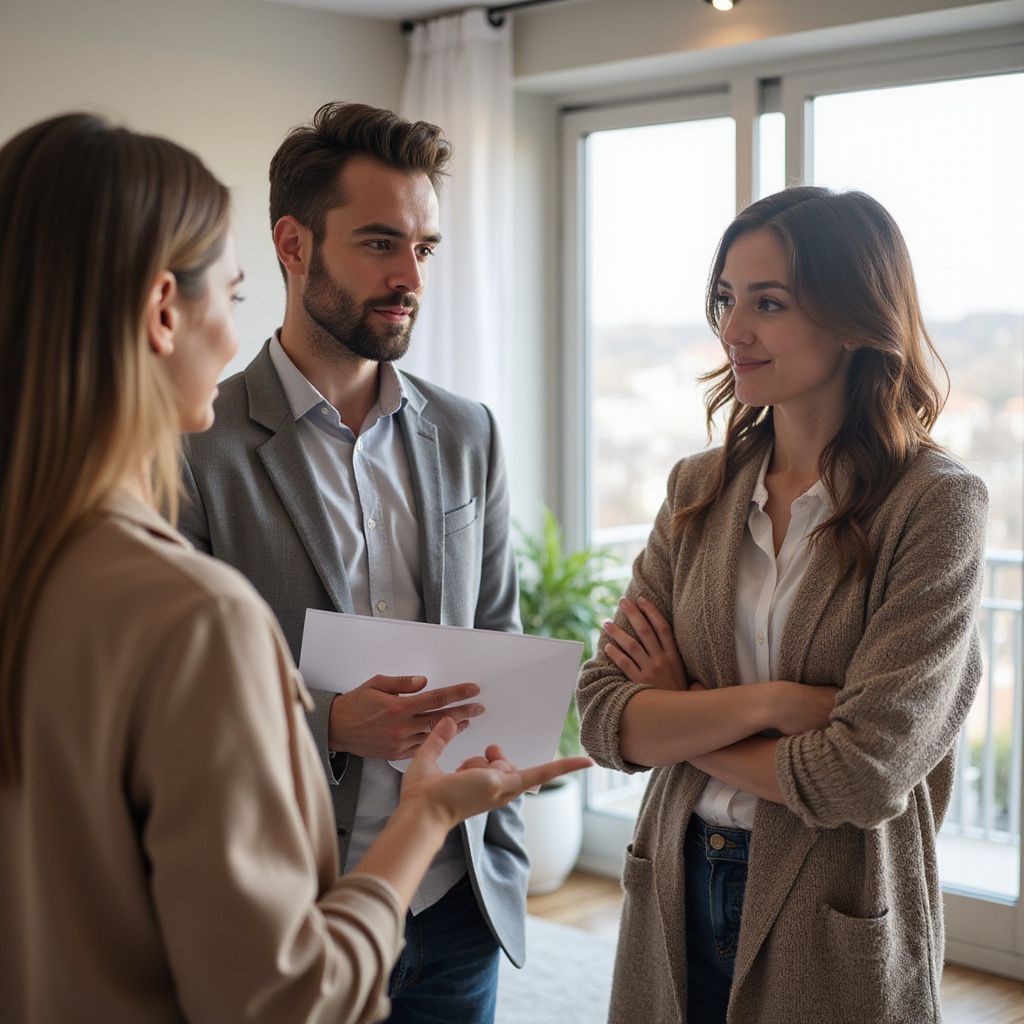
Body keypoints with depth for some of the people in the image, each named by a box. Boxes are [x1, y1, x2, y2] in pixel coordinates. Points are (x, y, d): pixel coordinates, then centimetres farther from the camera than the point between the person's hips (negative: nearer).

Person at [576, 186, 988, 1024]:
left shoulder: (935, 505, -14)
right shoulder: (700, 490, 0)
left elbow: (864, 774, -20)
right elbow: (605, 720, -5)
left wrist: (680, 716, -9)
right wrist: (769, 702, -20)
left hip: (835, 931, -4)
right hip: (676, 900, 4)